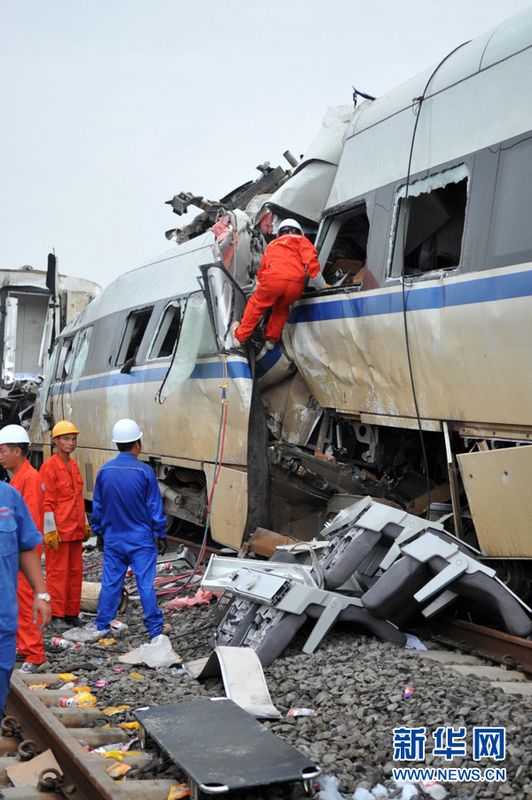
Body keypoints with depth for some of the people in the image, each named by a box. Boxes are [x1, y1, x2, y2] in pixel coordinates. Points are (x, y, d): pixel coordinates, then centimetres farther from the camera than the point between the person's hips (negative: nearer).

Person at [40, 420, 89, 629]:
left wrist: (85, 524, 19)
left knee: (75, 571, 10)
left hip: (76, 530, 8)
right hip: (58, 531, -8)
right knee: (58, 572, -1)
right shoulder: (49, 467, -10)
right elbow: (46, 502, -13)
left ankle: (72, 613, 18)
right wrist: (50, 531, -16)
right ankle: (57, 615, 7)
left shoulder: (74, 465, 14)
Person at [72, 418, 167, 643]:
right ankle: (155, 631, 7)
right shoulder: (144, 472, -13)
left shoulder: (104, 471, -2)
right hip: (141, 540, -3)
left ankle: (101, 626, 21)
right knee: (146, 585, 1)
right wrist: (160, 535, 2)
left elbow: (97, 507, 7)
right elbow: (155, 508, -7)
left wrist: (99, 532, 19)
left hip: (113, 539, 3)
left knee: (110, 583, 12)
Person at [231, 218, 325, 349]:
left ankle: (240, 336, 32)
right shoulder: (301, 240, 26)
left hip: (274, 279, 1)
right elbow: (311, 260, 9)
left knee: (256, 305, 22)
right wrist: (322, 287, 11)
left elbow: (262, 268, 36)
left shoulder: (272, 244, 36)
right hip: (296, 283, -1)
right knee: (282, 308, 28)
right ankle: (271, 339, 31)